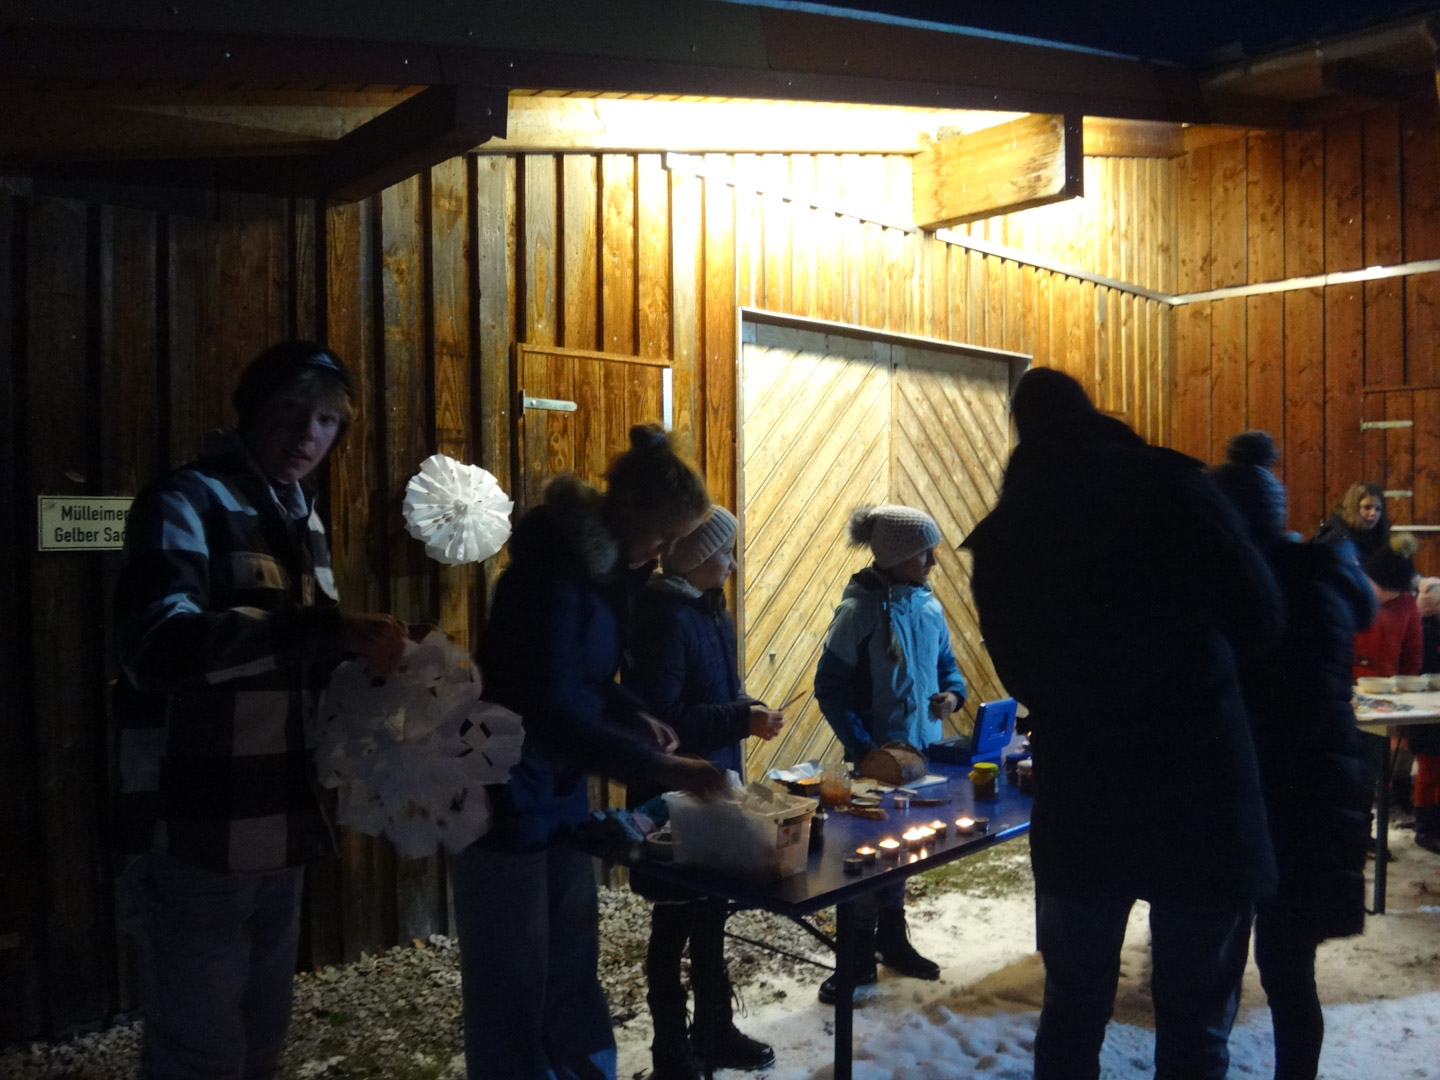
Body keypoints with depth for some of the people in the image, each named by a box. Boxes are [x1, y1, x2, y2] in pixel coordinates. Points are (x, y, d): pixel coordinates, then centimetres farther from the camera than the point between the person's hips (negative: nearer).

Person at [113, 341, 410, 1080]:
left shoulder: (303, 519, 13)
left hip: (278, 831, 7)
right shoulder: (184, 503, -10)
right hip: (196, 837, -7)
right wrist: (328, 629, -35)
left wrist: (363, 659, 4)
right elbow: (158, 644, -28)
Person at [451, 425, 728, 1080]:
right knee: (514, 978, 2)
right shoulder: (553, 571, -24)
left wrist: (635, 717, -1)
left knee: (572, 958, 17)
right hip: (506, 796, -8)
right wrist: (661, 769, -33)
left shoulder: (607, 566, 3)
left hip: (560, 786, 9)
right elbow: (554, 712, -31)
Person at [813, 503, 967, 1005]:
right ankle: (859, 958, 21)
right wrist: (862, 747, -21)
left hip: (922, 750, 6)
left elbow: (946, 662, 16)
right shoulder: (860, 611, -17)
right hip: (876, 755, -6)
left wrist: (953, 693, -6)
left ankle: (892, 939, 37)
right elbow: (829, 688, -14)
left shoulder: (928, 605, 2)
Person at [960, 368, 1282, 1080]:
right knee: (1196, 1018, 12)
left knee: (1072, 1009, 18)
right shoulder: (1172, 487, -8)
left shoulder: (1002, 538, 0)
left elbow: (1019, 675, 3)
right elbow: (1261, 618, -3)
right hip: (1200, 788, -2)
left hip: (1078, 800, 3)